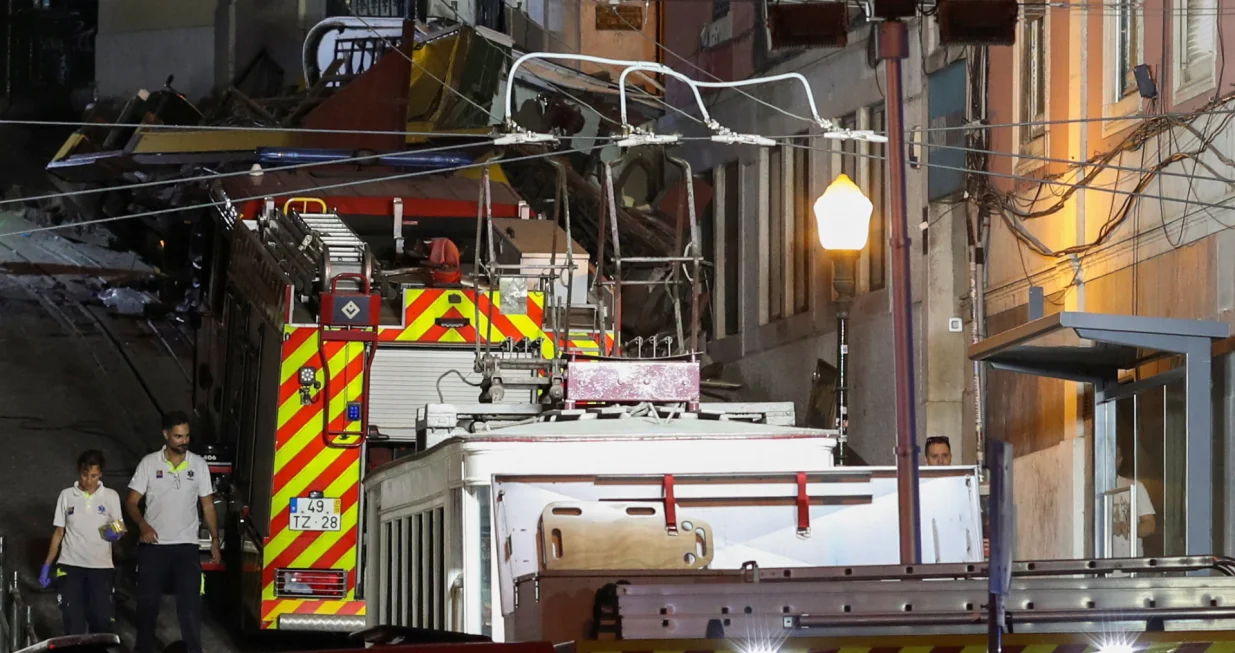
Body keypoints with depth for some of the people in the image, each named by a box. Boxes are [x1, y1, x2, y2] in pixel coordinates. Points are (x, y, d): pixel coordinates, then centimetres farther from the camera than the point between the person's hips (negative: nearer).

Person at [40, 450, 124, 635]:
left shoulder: (111, 496, 4)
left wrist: (116, 534, -22)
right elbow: (58, 532, 9)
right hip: (70, 566, 0)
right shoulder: (66, 496, 6)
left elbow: (118, 529, 3)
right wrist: (47, 565, 4)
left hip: (102, 567, 0)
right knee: (73, 621, -7)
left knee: (103, 620, -4)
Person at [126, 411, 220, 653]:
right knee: (147, 601, 7)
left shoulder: (199, 464, 2)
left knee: (190, 603, -4)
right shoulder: (149, 463, -3)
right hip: (153, 545, 0)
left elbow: (208, 505, 8)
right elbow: (131, 502, -1)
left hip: (186, 546, 0)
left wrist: (215, 539, 3)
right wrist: (143, 525, -19)